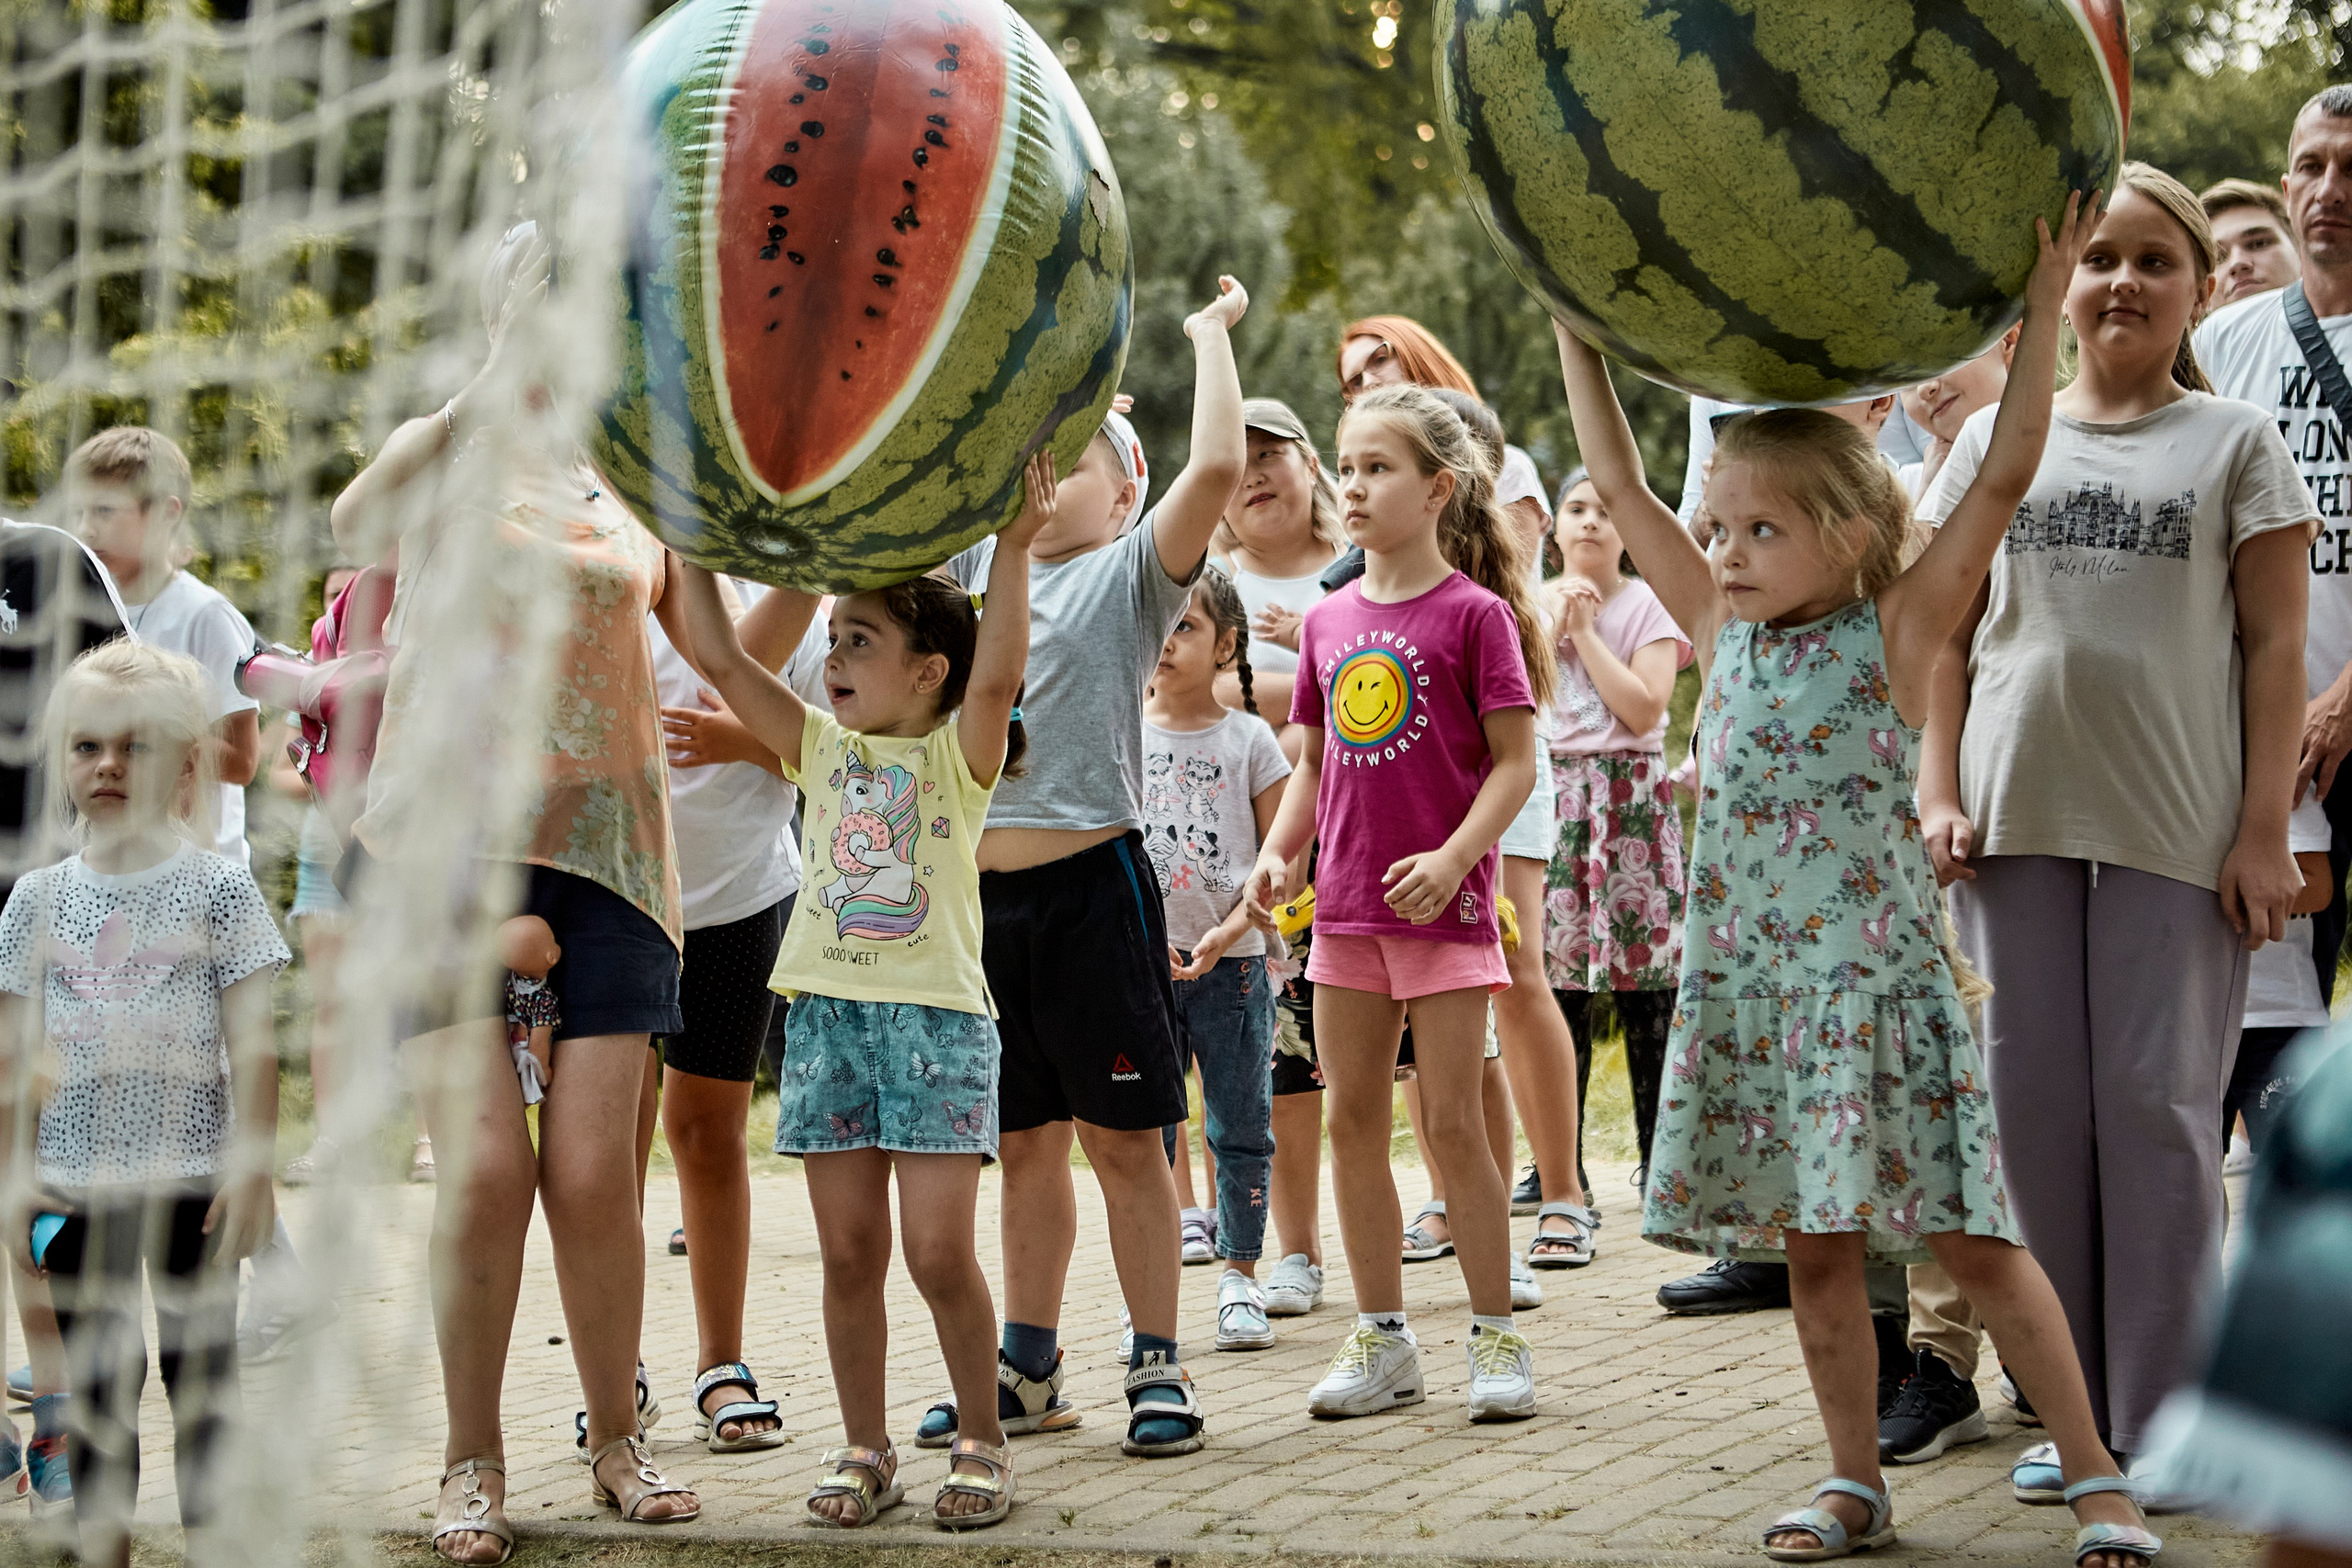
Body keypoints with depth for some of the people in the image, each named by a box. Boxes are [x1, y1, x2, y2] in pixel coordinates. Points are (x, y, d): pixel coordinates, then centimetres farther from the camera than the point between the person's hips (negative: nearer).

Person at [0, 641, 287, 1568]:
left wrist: (252, 1165, -8)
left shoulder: (216, 887, -2)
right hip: (76, 1185, 3)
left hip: (191, 1173, -2)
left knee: (201, 1375, 4)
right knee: (95, 1382, 9)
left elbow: (252, 1044, -3)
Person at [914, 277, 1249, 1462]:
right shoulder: (976, 558, 15)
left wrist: (1210, 334, -6)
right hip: (985, 885, 5)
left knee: (1122, 1138, 0)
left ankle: (1158, 1367, 7)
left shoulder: (1132, 572, -1)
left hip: (1091, 883, -5)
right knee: (1025, 1142, 13)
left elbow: (1217, 467, -15)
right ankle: (1028, 1369, 20)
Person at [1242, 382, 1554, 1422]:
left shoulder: (1475, 613, -8)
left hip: (1444, 903, -6)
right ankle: (1382, 1339, 19)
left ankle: (1497, 1335, 9)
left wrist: (1454, 857, -21)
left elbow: (1515, 762, -9)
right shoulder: (1328, 622, 9)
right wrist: (1278, 851, 2)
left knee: (1452, 1122, -3)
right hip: (1346, 907, 6)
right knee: (1352, 1122, 8)